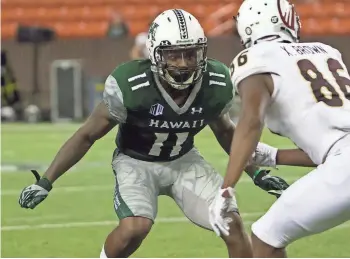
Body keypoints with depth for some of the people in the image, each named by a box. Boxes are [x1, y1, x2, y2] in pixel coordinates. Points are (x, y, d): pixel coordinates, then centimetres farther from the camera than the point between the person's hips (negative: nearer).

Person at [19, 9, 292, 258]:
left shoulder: (215, 84, -18)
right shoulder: (131, 86, -29)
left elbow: (225, 131, 7)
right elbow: (88, 135, -16)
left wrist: (256, 172, 7)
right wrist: (46, 181, -18)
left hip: (184, 161, 4)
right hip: (137, 162, -4)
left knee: (232, 222, -12)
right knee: (134, 228, -29)